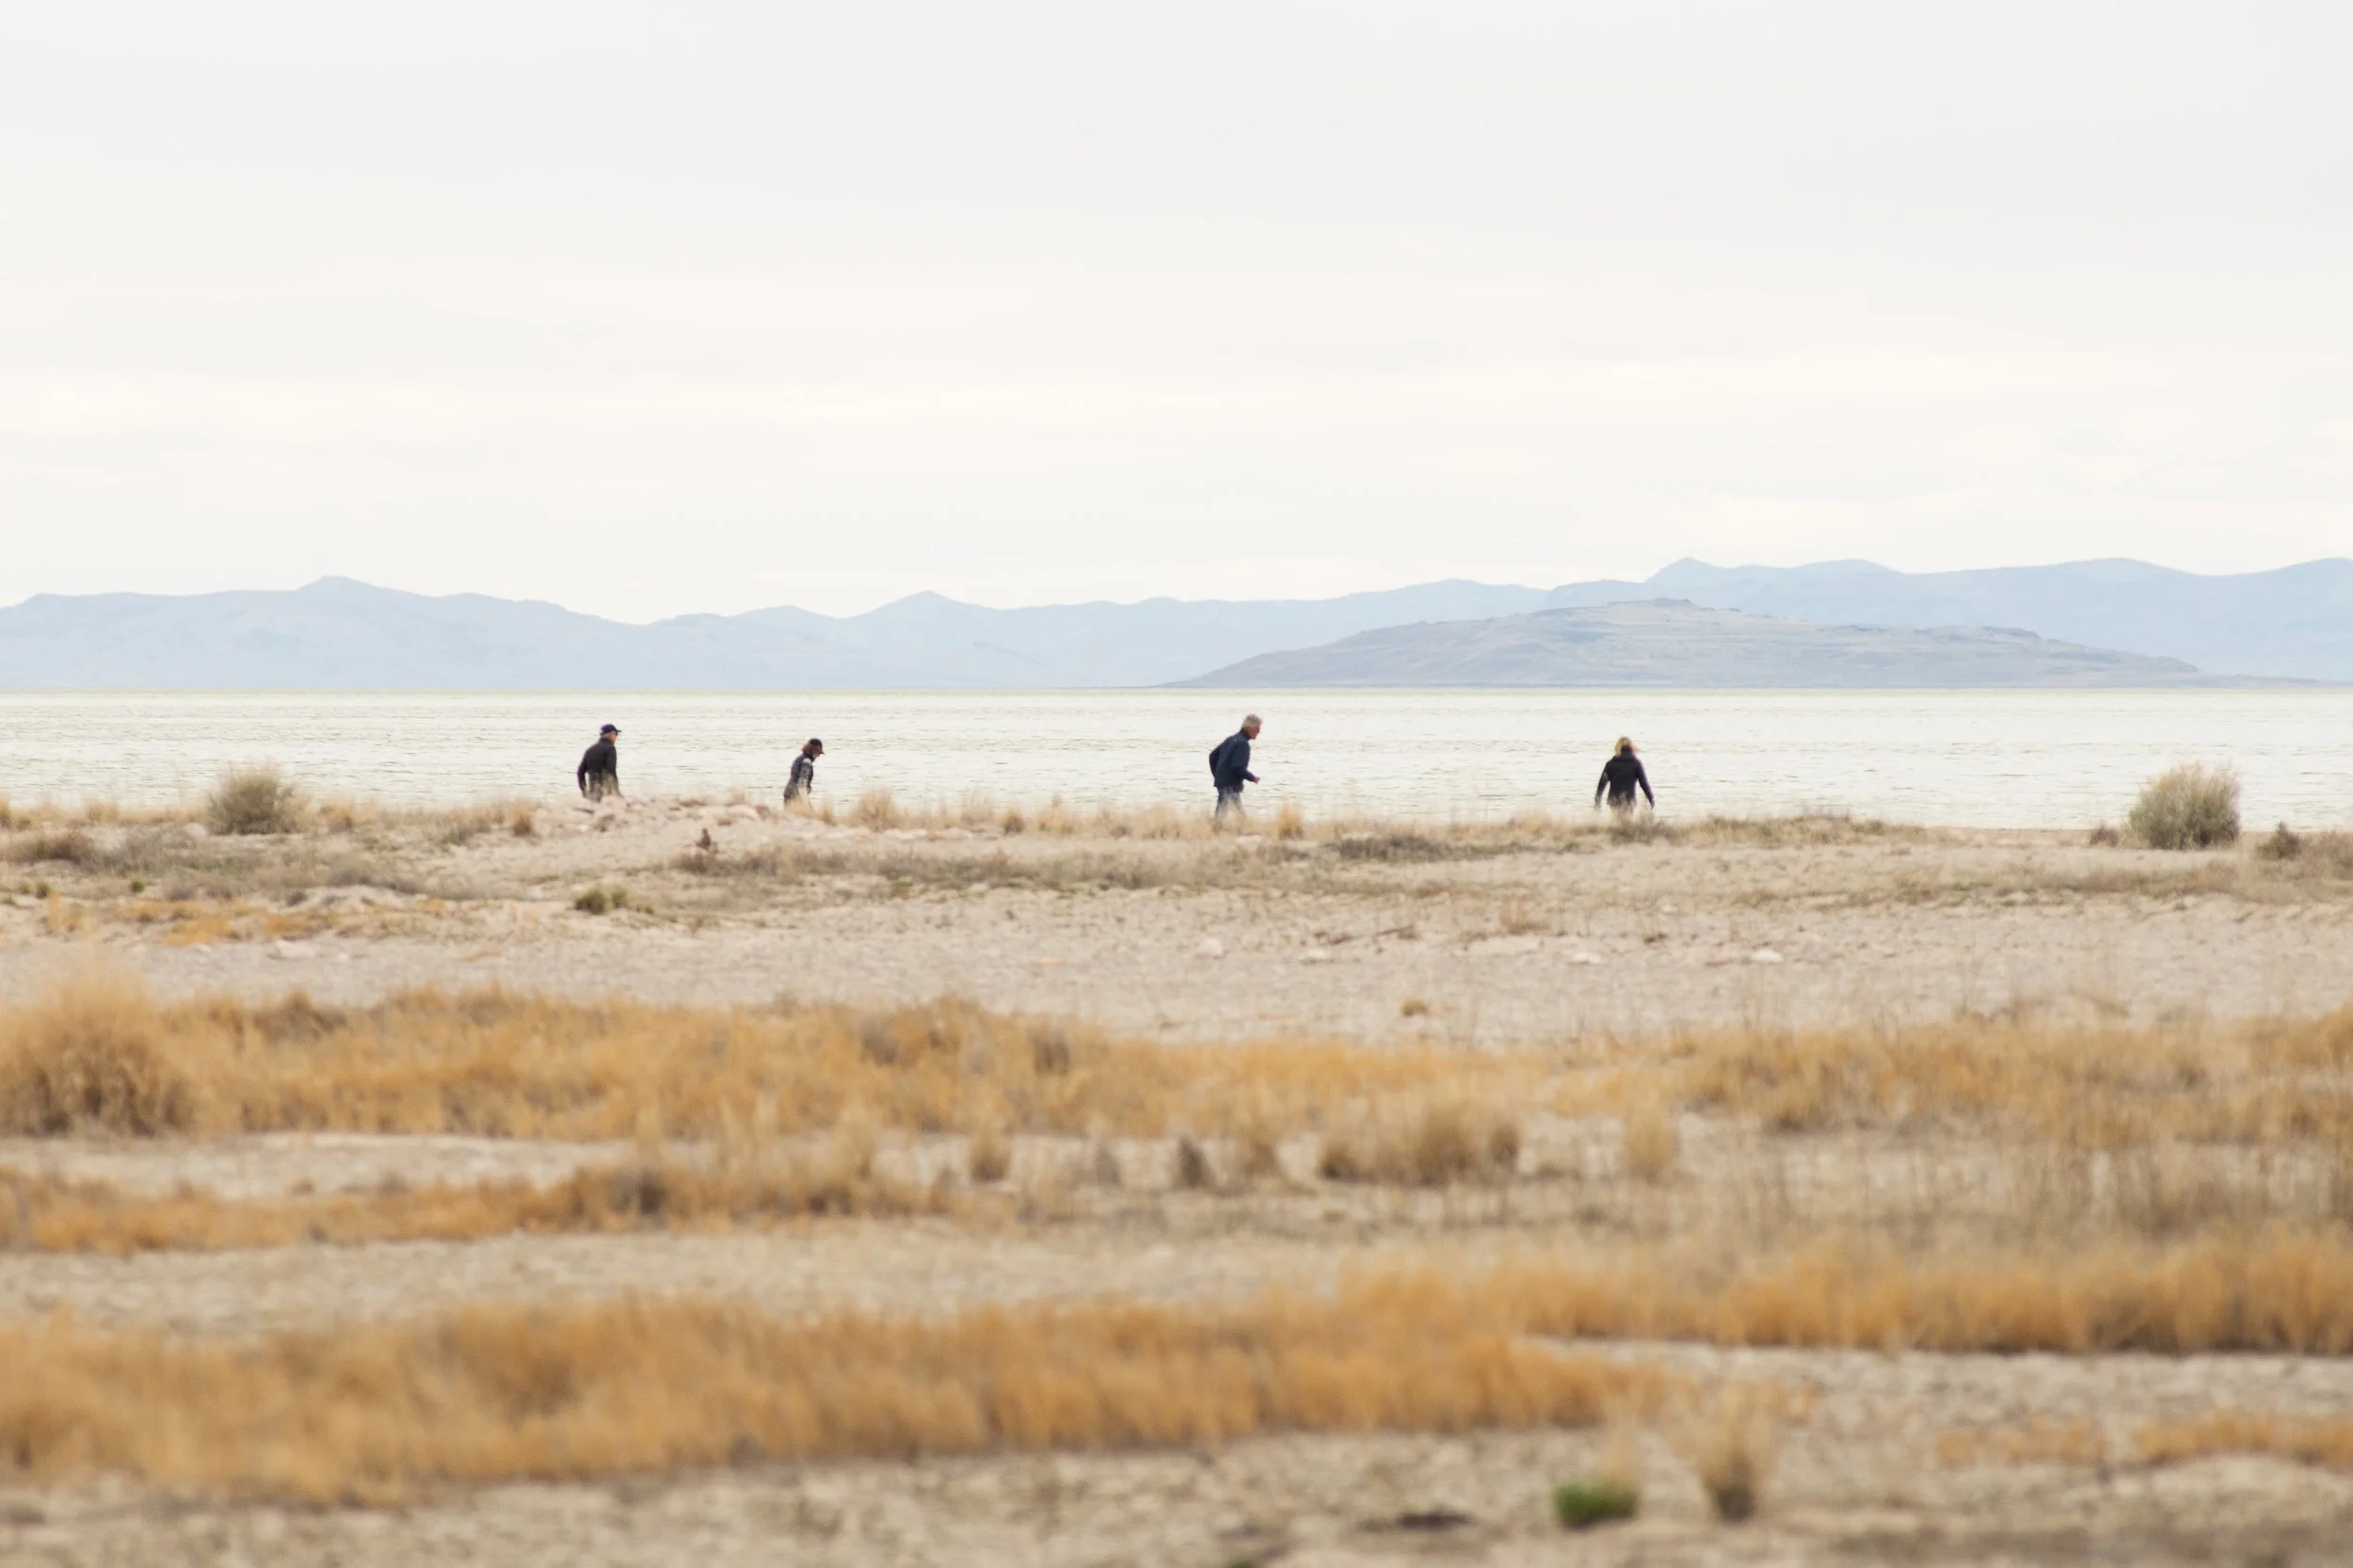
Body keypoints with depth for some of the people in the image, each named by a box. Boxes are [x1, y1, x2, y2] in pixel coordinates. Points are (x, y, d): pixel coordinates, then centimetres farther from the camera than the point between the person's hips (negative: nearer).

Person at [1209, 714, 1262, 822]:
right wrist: (1252, 778, -9)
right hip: (1230, 786, -10)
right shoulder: (1242, 744, -17)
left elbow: (1213, 756, 19)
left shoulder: (1231, 739, 12)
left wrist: (1217, 775, 23)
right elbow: (1238, 768, -24)